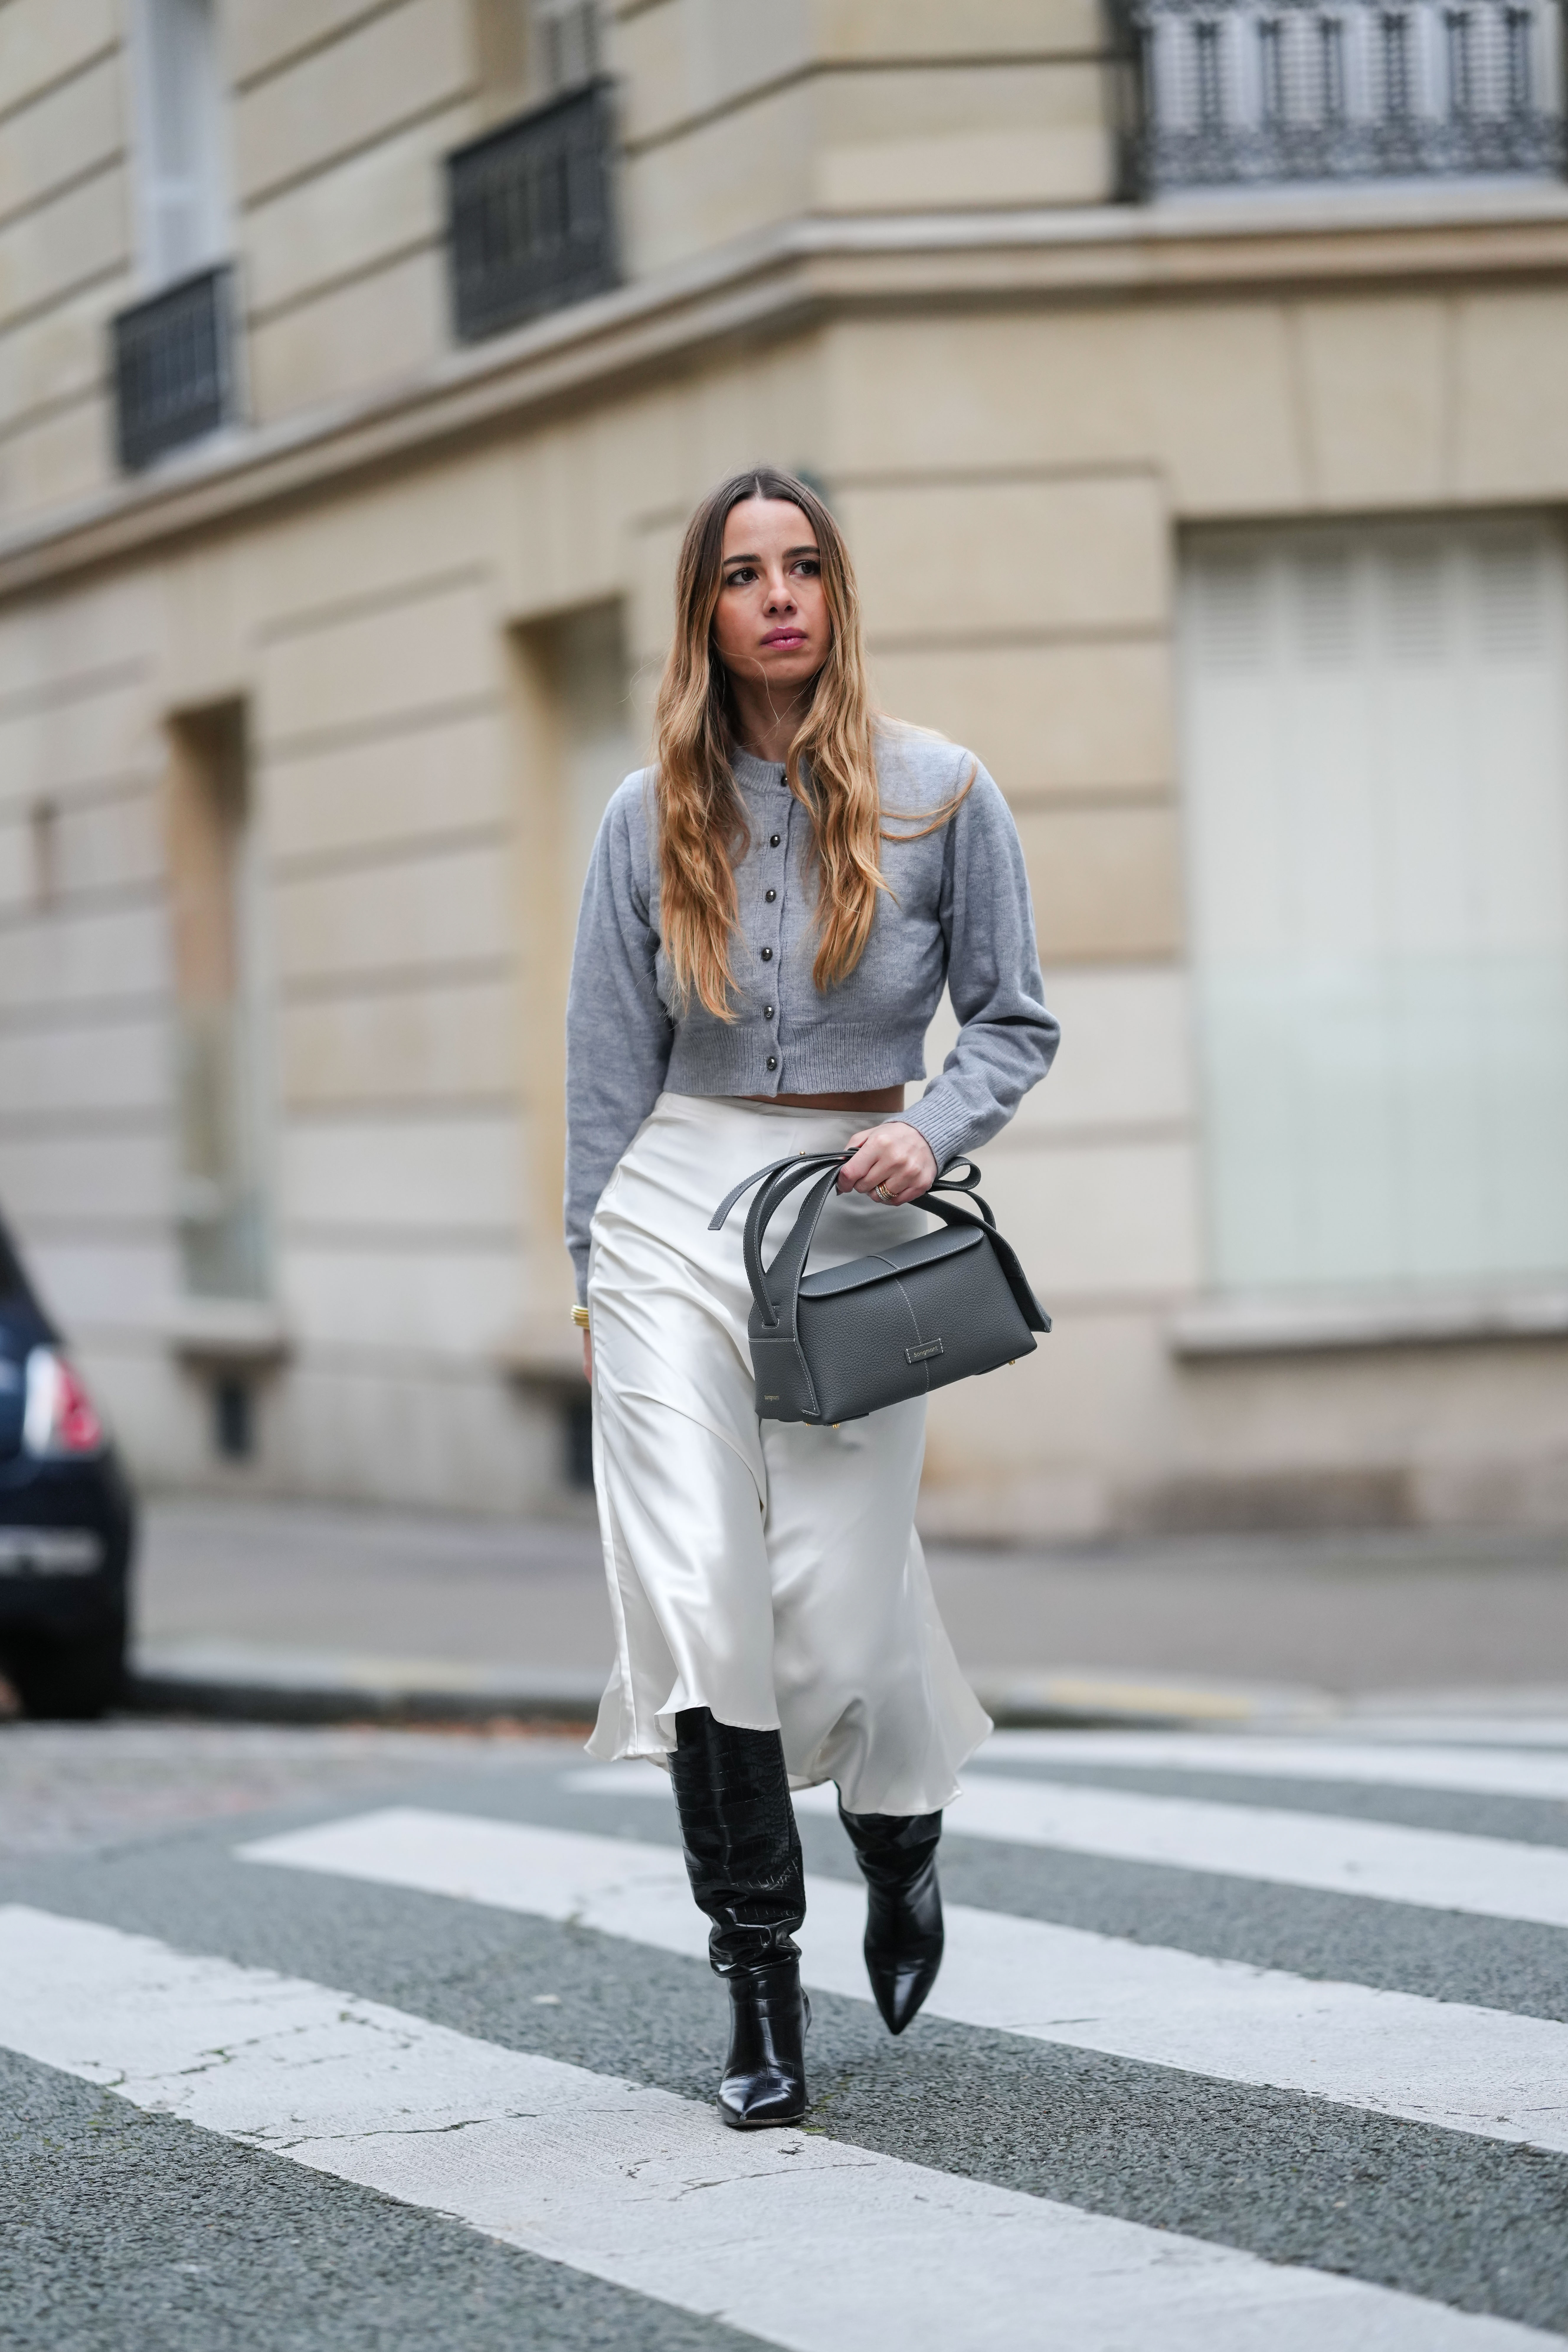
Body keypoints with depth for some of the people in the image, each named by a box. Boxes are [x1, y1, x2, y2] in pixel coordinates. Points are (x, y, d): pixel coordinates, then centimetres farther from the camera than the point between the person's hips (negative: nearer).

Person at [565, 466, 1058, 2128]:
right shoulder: (651, 817, 6)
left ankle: (902, 1838, 31)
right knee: (694, 1597, -9)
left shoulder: (940, 796, 2)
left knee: (837, 1596, -3)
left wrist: (935, 1129, -13)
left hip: (859, 1216, -1)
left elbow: (1014, 1023, 5)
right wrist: (596, 1263, 10)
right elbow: (609, 1060, 11)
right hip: (678, 1200, 1)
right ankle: (758, 1981, -3)